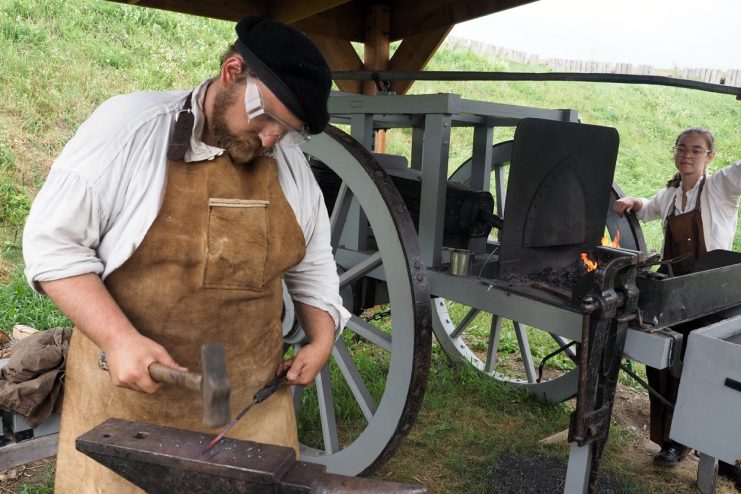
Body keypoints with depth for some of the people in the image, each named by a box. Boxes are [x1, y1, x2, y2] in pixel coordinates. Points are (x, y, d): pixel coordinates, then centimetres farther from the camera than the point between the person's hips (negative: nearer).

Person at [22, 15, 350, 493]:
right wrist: (119, 338, -19)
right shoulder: (130, 127, -12)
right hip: (129, 386, -3)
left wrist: (321, 340, 4)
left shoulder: (291, 163, 2)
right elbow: (52, 240, -10)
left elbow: (312, 265, 15)